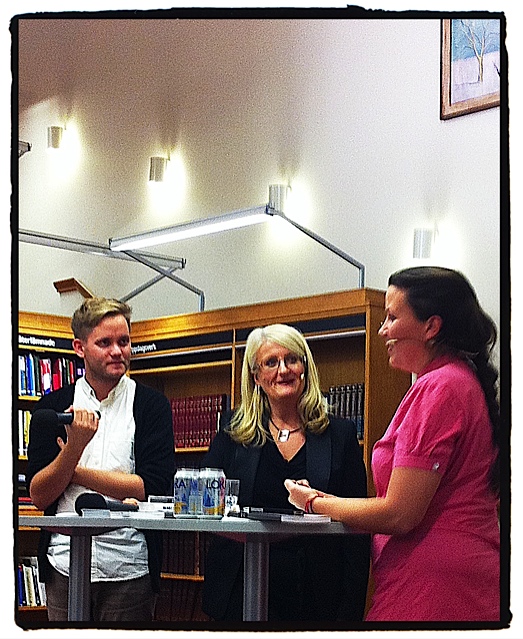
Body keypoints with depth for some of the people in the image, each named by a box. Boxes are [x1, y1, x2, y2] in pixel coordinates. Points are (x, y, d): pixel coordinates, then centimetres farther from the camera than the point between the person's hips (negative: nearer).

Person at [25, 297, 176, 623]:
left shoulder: (152, 405, 0)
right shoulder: (53, 406, 5)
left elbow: (154, 487, -12)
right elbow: (39, 496, -1)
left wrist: (76, 472, -7)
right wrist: (75, 446, -18)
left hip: (129, 568, -1)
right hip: (65, 563, 2)